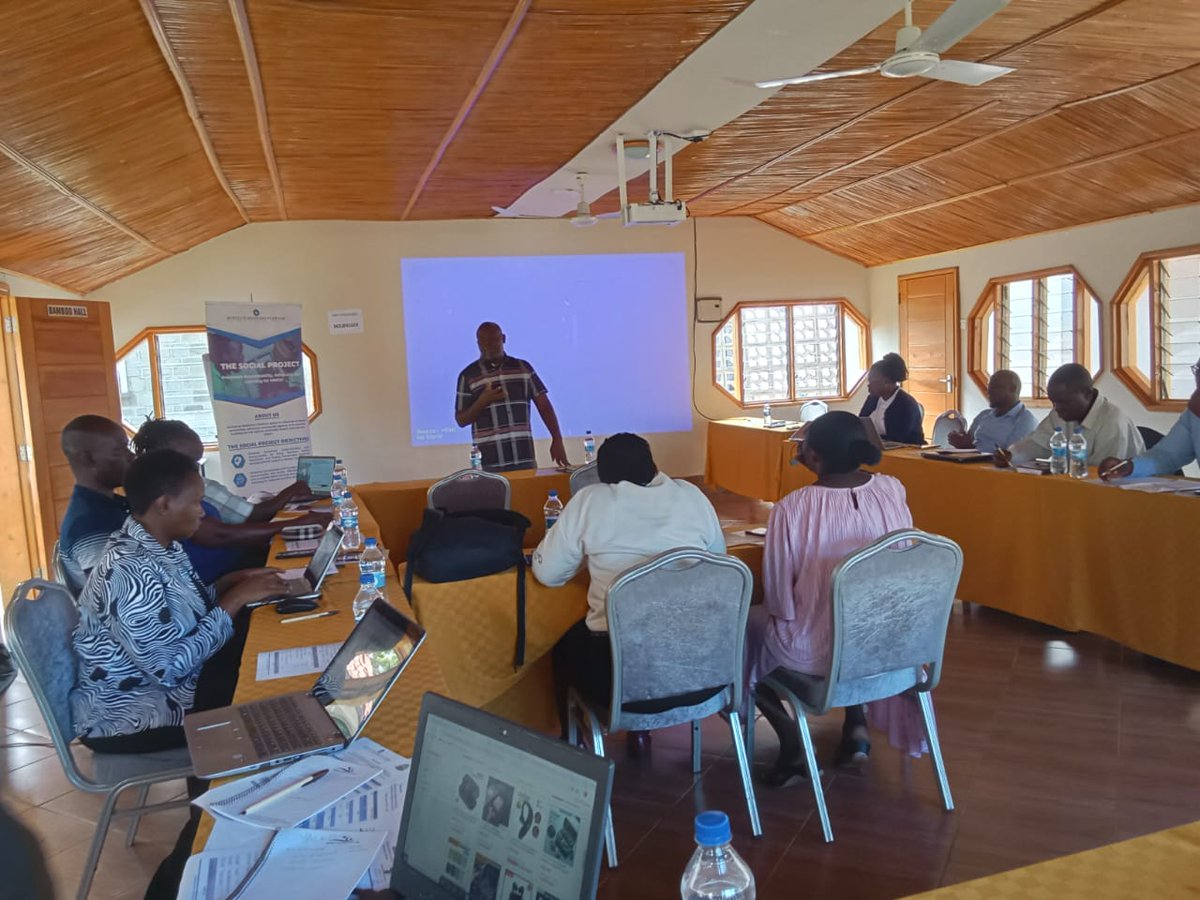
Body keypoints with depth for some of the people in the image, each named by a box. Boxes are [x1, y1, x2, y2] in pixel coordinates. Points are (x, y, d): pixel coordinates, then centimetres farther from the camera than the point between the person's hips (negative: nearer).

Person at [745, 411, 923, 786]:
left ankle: (792, 744, 17)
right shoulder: (893, 490, -11)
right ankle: (856, 724, 29)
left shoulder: (791, 509, -25)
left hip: (817, 649, -5)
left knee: (749, 623, 23)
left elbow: (779, 601, -15)